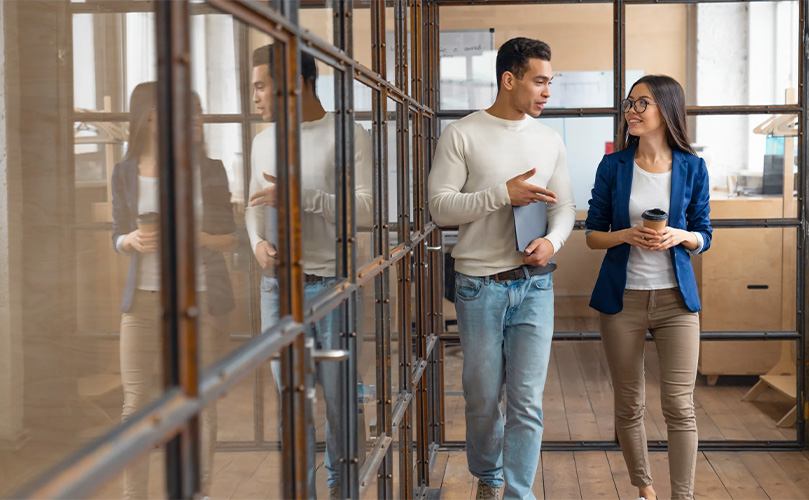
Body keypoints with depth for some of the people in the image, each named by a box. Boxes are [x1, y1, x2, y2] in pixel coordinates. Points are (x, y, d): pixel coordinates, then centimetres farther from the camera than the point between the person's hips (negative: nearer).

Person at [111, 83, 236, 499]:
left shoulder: (209, 171, -1)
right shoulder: (126, 173, 1)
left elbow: (230, 239, 5)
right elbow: (119, 238, 9)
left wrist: (203, 238, -17)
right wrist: (134, 241, -15)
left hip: (201, 297, 0)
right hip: (145, 298, 1)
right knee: (136, 404, 0)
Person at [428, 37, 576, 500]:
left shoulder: (549, 139, 9)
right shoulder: (462, 135, -4)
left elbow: (565, 206, 13)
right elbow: (441, 207, -9)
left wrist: (553, 241, -8)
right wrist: (503, 193, -19)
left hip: (535, 285, 3)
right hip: (480, 286, -2)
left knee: (528, 401, -1)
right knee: (483, 399, 10)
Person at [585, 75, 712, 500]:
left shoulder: (692, 168, 0)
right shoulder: (613, 167, 0)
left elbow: (703, 236, 8)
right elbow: (593, 235, 4)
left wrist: (680, 237, -14)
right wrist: (626, 235, -15)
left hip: (675, 297, 0)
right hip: (622, 297, 1)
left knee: (679, 406, -4)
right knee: (629, 405, 9)